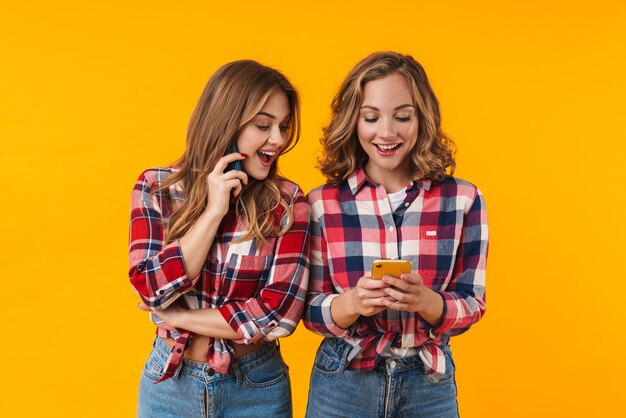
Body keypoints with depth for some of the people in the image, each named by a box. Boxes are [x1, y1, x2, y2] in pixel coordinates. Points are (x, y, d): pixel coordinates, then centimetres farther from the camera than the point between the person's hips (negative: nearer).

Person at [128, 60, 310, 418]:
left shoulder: (287, 201, -11)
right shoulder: (155, 188, -7)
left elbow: (281, 313, -18)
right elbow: (153, 290, -14)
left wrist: (177, 317, -14)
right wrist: (214, 210, -19)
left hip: (257, 388, -1)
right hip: (168, 381, 1)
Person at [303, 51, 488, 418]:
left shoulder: (463, 199, -8)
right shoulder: (322, 203, -8)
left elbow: (472, 305, -3)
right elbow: (311, 311, -4)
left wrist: (426, 301, -23)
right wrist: (351, 303, -24)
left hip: (431, 386, 1)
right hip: (341, 385, 0)